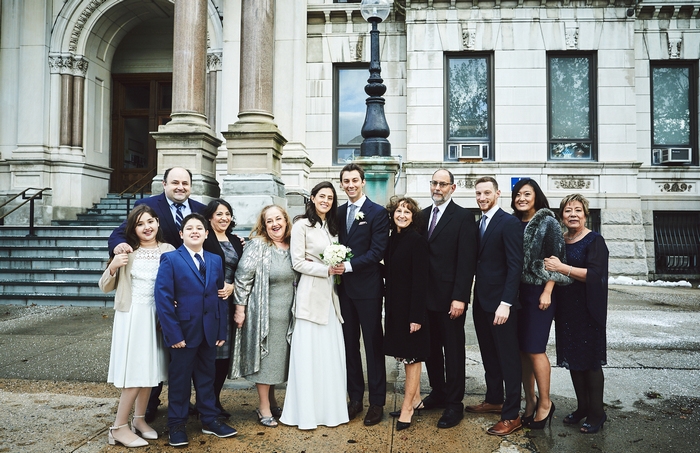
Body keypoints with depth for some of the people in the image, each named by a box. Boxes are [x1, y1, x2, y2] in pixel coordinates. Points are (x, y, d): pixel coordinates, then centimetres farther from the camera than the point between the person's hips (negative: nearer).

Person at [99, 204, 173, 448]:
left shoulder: (169, 250, 0)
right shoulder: (126, 251, -3)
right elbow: (105, 287, 2)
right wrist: (112, 267, -16)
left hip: (157, 315, 3)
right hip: (132, 315, -2)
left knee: (149, 370, 12)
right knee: (134, 372, -2)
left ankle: (139, 419, 30)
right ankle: (119, 427, 12)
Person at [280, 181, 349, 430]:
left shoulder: (333, 227, 16)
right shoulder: (302, 225, -4)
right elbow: (298, 263, -9)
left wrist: (340, 267, -1)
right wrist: (327, 270, -13)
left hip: (330, 293, 6)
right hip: (311, 293, -6)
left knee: (332, 351, 8)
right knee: (309, 352, -1)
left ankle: (331, 407, 20)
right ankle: (307, 411, 11)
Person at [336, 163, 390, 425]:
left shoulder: (377, 213, -6)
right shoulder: (338, 213, 11)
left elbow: (378, 251, -13)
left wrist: (349, 265, -19)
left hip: (367, 288, -5)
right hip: (344, 288, 5)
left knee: (373, 345, 4)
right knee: (350, 345, 12)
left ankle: (377, 402, 16)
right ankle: (355, 398, 24)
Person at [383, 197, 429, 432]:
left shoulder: (417, 240, -15)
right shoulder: (392, 240, 8)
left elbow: (420, 280, -18)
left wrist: (416, 315, -20)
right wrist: (389, 305, 8)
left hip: (411, 307, -8)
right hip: (395, 306, 8)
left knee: (411, 356, 3)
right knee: (406, 355, 17)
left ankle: (407, 408, 13)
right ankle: (415, 397, 32)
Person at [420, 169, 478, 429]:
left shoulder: (463, 217, -7)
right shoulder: (423, 215, 11)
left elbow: (466, 261, -12)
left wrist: (460, 297, -18)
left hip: (450, 297, -6)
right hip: (426, 295, 6)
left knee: (453, 351, 5)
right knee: (431, 348, 14)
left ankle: (454, 404, 17)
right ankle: (437, 393, 31)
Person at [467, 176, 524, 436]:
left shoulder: (509, 223, -12)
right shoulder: (478, 224, 13)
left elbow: (515, 266, -17)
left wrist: (506, 303, -22)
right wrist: (476, 297, 7)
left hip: (500, 303, -8)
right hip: (481, 302, 8)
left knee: (508, 358, 2)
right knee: (489, 356, 18)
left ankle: (511, 415, 11)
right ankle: (494, 400, 33)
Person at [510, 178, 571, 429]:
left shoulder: (548, 223, -5)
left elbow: (556, 259, -8)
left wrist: (547, 292, -14)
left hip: (539, 293, -5)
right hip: (517, 292, 5)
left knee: (534, 348, -5)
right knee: (521, 348, 8)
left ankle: (545, 403, 11)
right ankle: (530, 399, 21)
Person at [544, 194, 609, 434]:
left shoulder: (594, 240, -8)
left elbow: (594, 274, -20)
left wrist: (562, 268, -26)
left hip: (587, 310, -6)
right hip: (566, 309, 6)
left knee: (589, 360, 2)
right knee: (572, 359, 12)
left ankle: (596, 412, 16)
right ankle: (582, 407, 25)